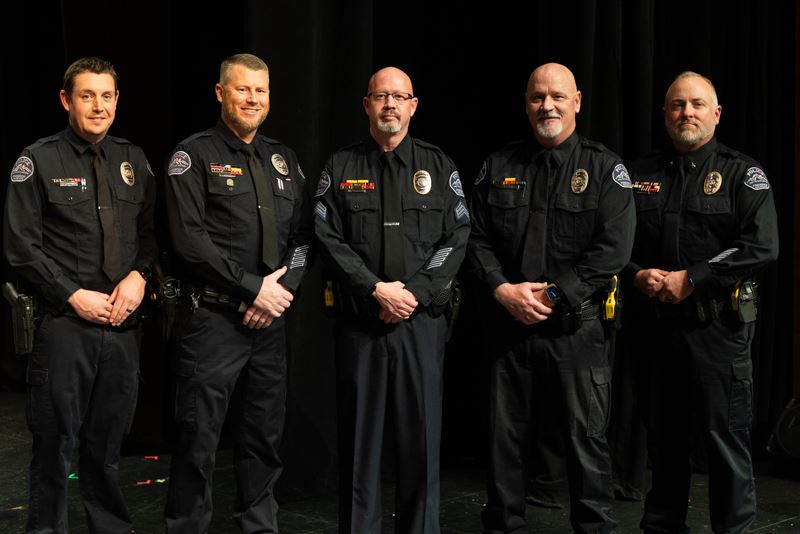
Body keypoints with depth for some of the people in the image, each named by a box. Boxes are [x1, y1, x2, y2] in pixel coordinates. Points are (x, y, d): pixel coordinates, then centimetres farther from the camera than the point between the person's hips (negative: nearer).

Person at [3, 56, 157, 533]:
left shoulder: (132, 160, 11)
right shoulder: (40, 160, -2)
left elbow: (150, 231, 14)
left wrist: (138, 275, -5)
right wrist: (74, 296, -11)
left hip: (124, 322, 4)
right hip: (65, 323, -4)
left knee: (109, 440, 12)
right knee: (56, 443, 1)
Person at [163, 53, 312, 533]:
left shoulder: (283, 159, 14)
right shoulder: (195, 156, -3)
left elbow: (303, 235, 12)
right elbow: (190, 239, -13)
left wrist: (283, 288, -4)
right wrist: (254, 287, -14)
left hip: (271, 317, 5)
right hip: (214, 317, -5)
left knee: (265, 435, 13)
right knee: (199, 438, -2)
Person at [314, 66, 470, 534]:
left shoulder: (439, 166, 9)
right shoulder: (341, 167, 8)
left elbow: (457, 238, 1)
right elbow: (329, 240, -2)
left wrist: (414, 291, -12)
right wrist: (376, 291, -13)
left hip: (422, 320, 0)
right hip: (359, 319, 0)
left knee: (421, 433, 3)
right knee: (360, 434, 5)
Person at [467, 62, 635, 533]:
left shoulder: (605, 168, 0)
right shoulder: (499, 166, 10)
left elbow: (614, 248, -9)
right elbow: (477, 238, 8)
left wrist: (553, 294, -14)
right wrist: (503, 289, -9)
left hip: (578, 325, -3)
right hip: (509, 323, 3)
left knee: (585, 437, 2)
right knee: (505, 437, 10)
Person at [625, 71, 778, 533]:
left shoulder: (742, 174, 0)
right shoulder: (642, 175, 12)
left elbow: (761, 247, -12)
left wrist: (691, 279, -16)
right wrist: (638, 275, -9)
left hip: (719, 326, -4)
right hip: (658, 323, 4)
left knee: (727, 438, -1)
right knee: (664, 438, 13)